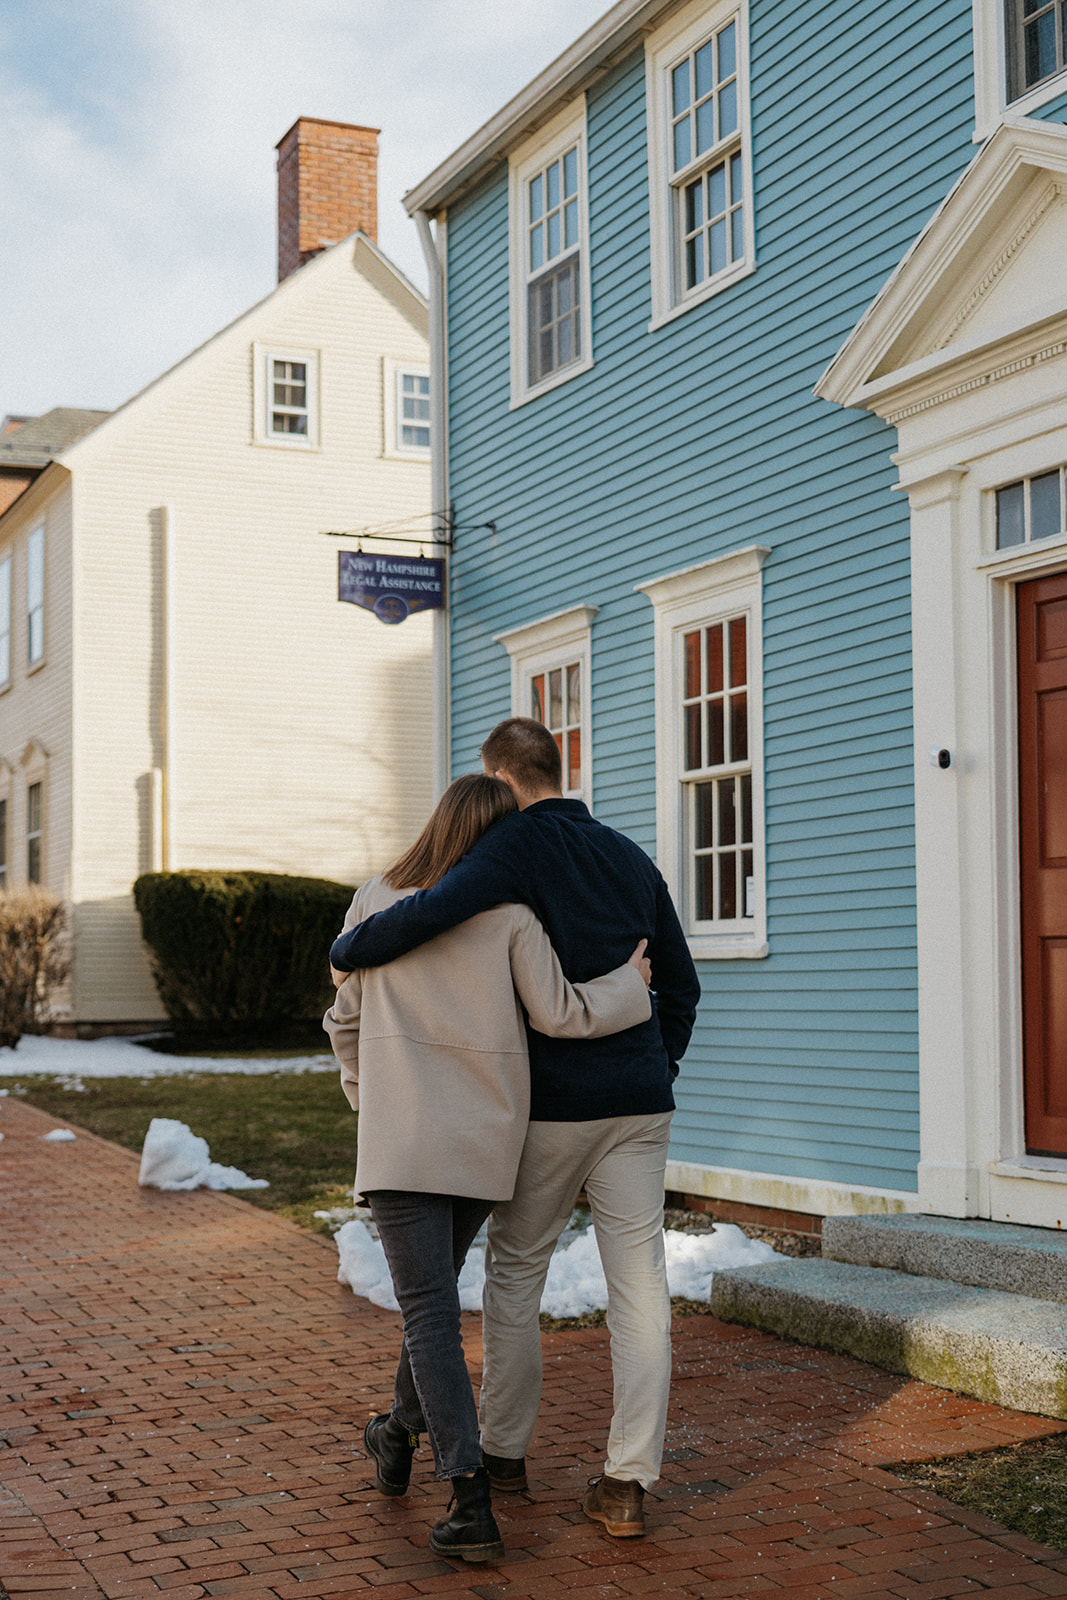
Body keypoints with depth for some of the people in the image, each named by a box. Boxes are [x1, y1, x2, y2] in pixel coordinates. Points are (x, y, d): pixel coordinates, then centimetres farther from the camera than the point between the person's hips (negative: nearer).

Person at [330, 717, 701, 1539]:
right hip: (638, 1104, 5)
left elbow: (433, 911, -25)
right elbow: (681, 985, 17)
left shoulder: (520, 843, -8)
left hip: (551, 1102, -4)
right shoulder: (632, 858, 12)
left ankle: (503, 1451, 24)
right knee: (640, 1286, 3)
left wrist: (348, 951, -10)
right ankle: (628, 1481, 2)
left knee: (515, 1273, 13)